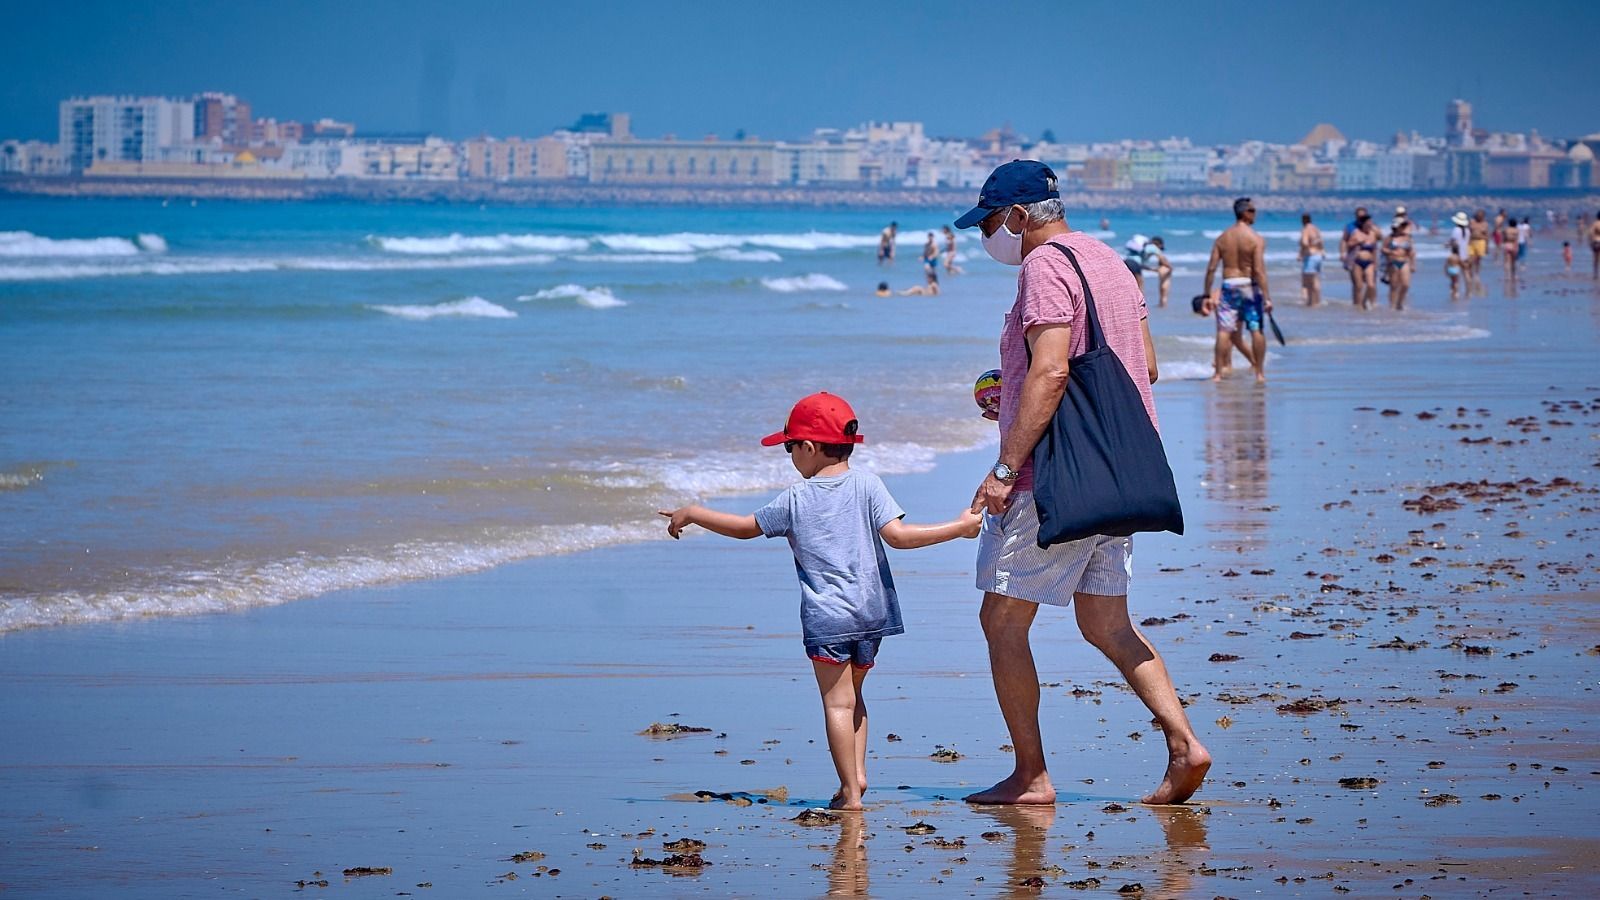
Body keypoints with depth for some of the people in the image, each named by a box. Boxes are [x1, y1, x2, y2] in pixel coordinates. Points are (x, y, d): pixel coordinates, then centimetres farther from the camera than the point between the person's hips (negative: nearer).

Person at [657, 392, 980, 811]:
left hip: (826, 617, -4)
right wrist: (958, 527, -3)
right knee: (852, 694, 21)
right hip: (872, 612, 4)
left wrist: (691, 514, 23)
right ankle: (857, 772, 10)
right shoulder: (866, 484, 1)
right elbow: (897, 534, -8)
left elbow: (746, 527, 9)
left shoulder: (796, 500, -1)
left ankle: (850, 792, -7)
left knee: (837, 702, -3)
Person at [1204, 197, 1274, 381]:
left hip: (1229, 285, 3)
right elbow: (1258, 270, -16)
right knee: (1257, 330, 5)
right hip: (1249, 285, -3)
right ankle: (1259, 372, 8)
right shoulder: (1255, 239, -9)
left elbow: (1211, 268, 2)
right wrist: (1266, 297, -15)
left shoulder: (1222, 238, 4)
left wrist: (1206, 293, 9)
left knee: (1223, 330, 5)